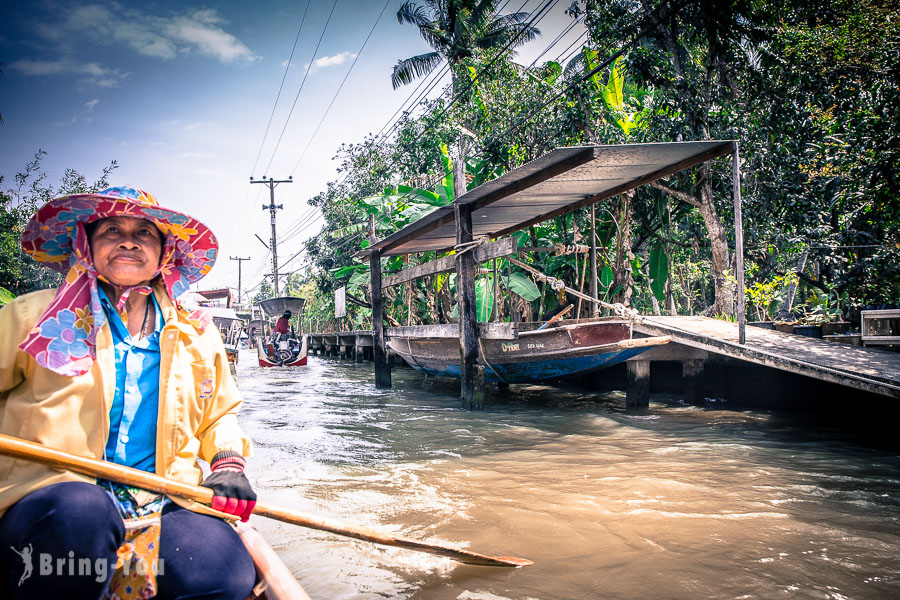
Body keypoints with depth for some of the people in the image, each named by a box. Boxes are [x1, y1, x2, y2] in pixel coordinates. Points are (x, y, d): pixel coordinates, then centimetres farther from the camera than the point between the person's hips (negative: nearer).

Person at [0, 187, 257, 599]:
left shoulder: (197, 333, 20)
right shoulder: (33, 314, 12)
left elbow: (220, 414, 30)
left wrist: (228, 464, 9)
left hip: (163, 504, 2)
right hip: (49, 495, -1)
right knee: (79, 511, -38)